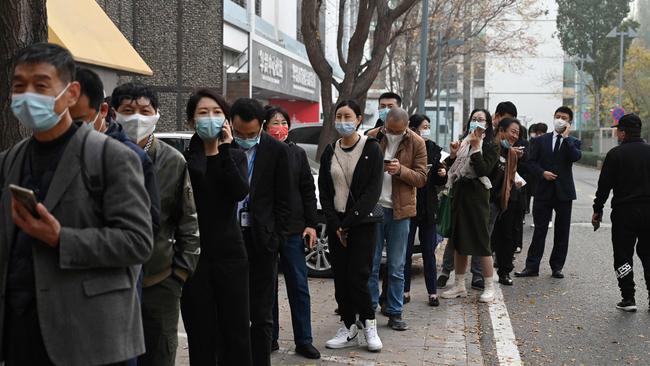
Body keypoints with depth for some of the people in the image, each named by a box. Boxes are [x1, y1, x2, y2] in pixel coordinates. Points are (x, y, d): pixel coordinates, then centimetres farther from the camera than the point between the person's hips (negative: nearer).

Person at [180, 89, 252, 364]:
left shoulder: (236, 156, 9)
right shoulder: (184, 157, 1)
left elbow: (240, 192, -12)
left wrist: (224, 149, -12)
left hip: (229, 252, 2)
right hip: (193, 253, -2)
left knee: (236, 330, 5)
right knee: (201, 334, 5)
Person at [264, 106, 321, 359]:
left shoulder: (297, 153, 6)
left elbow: (308, 190, 7)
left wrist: (311, 224, 1)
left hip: (293, 229, 2)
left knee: (298, 285, 3)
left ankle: (303, 341, 11)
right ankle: (270, 338, 20)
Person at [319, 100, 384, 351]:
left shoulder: (371, 149, -4)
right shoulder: (330, 152, 9)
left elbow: (373, 191, -10)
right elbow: (324, 191, 7)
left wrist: (348, 223, -14)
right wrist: (335, 224, -6)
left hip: (362, 223, -4)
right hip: (336, 224, 4)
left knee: (357, 276, -9)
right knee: (341, 278, 4)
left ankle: (369, 325, 9)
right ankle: (348, 330, 12)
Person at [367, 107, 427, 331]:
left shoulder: (416, 143, 0)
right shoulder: (372, 137, 0)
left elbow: (421, 178, -3)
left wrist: (401, 170, -20)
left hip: (400, 211, 0)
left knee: (397, 268, 7)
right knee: (370, 264, 5)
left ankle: (395, 313, 16)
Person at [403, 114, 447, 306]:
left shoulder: (433, 149, 7)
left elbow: (439, 181, 14)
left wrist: (443, 174, -7)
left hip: (428, 206, 4)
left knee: (429, 251, 7)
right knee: (406, 250, 4)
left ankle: (432, 292, 13)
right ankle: (405, 291, 15)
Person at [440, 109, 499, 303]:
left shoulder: (491, 147, -2)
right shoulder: (463, 143, 12)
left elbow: (483, 170, -16)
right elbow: (450, 170, 11)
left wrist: (476, 147, -17)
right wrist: (452, 155, -6)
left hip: (477, 196, -6)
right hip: (459, 194, 6)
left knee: (481, 242, -3)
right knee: (458, 242, 11)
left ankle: (489, 287, 6)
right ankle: (459, 286, 21)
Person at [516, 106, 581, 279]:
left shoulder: (573, 142, 6)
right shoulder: (541, 140, 9)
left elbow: (576, 157, -15)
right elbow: (532, 162, 4)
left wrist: (566, 137, -13)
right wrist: (542, 173, -12)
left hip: (563, 192, 0)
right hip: (544, 191, 0)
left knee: (562, 232, 5)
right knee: (539, 230, 0)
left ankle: (557, 267, 15)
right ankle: (532, 267, 2)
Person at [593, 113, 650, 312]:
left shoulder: (615, 154, -8)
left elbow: (604, 185, -8)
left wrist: (597, 210, 1)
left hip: (624, 212, -4)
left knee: (623, 256, 4)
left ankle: (628, 298, 2)